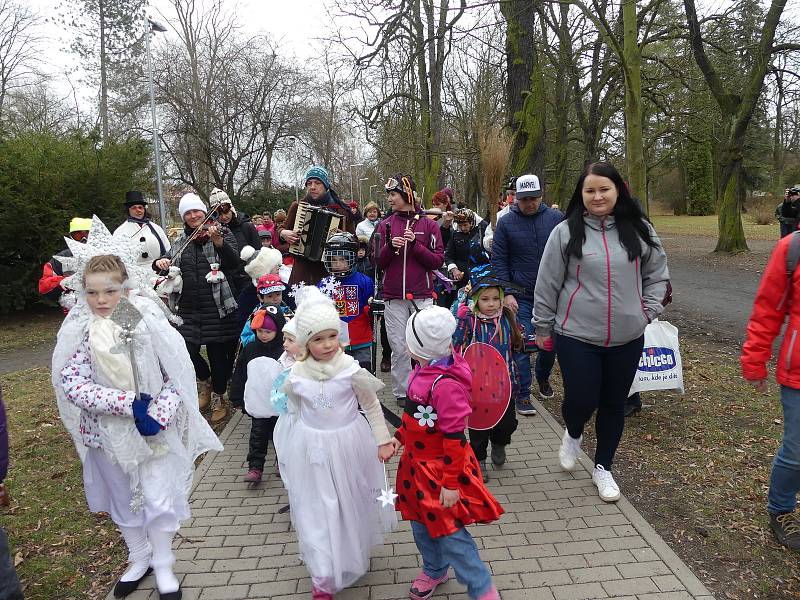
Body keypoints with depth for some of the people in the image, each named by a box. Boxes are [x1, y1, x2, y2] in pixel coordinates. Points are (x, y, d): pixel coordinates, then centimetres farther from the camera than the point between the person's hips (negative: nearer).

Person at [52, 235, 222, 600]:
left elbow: (177, 375, -10)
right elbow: (71, 383, -17)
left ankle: (163, 566, 27)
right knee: (124, 501, 19)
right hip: (108, 431, 2)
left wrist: (159, 414, -23)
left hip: (154, 429, -2)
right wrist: (127, 404, -25)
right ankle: (139, 558, 43)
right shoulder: (78, 332, -10)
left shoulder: (148, 322, -13)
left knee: (159, 500, 2)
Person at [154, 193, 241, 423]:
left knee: (218, 352, 1)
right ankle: (205, 381, 30)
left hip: (217, 305, -4)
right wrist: (160, 263, -7)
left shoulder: (222, 233, -1)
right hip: (189, 307, 4)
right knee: (187, 350, 0)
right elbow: (168, 261, 17)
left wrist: (218, 241, -34)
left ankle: (218, 397, 22)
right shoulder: (181, 241, 12)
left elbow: (234, 262, -16)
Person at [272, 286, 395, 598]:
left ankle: (353, 558, 47)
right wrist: (291, 450, 14)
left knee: (352, 505, 18)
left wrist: (383, 440, -4)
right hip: (312, 449, 1)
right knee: (318, 511, 6)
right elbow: (295, 413, 6)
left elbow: (372, 406, -5)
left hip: (349, 445, -1)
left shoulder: (351, 369, -17)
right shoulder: (296, 375, -10)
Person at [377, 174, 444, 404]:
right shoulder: (385, 225, 9)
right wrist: (390, 247, -10)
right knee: (399, 348, 4)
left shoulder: (429, 225, 3)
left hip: (422, 296, -1)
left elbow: (437, 260, -1)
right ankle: (402, 392, 16)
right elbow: (378, 263, 8)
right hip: (394, 297, 2)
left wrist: (415, 245, -12)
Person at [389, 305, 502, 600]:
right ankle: (434, 570, 47)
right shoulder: (423, 371, -3)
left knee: (449, 532, 3)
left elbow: (455, 437, -26)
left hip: (440, 469, -9)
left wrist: (451, 483, -21)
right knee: (421, 522, 23)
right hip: (417, 464, 9)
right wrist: (399, 436, 10)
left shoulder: (446, 385, -31)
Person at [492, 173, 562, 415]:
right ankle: (523, 395, 8)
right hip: (521, 295, -2)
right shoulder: (506, 223, -2)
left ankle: (543, 378, 40)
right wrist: (507, 293, -8)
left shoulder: (556, 218, 1)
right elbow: (498, 261, -1)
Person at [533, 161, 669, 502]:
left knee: (614, 404, 13)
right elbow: (547, 283, -1)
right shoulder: (566, 232, -6)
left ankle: (603, 467, 34)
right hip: (576, 336, -3)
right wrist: (543, 328, 3)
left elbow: (657, 274, 14)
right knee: (580, 401, -3)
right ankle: (573, 435, 35)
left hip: (627, 338, 3)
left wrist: (648, 311, 2)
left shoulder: (639, 230, 2)